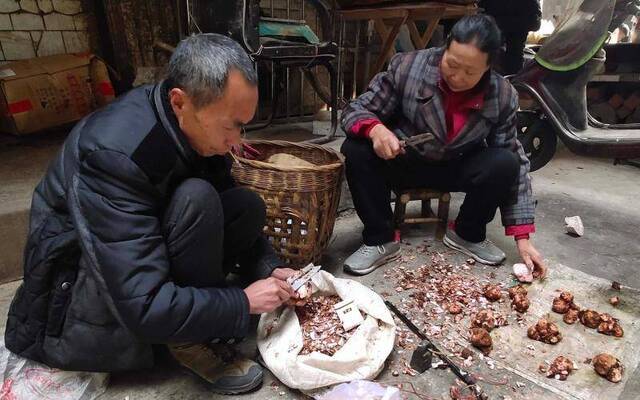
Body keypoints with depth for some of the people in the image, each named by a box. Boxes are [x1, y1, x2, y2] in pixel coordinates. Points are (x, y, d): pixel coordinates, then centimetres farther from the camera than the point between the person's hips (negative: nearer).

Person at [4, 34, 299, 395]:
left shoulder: (198, 128, -10)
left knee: (249, 206, -10)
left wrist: (270, 269, -11)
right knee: (195, 200, -31)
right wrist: (244, 303, -24)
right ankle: (195, 341, -13)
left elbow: (233, 217, 3)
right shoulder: (113, 153, -33)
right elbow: (143, 307, -34)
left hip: (148, 249, 7)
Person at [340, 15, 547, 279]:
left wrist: (523, 238, -13)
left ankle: (468, 234, 1)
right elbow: (355, 110, -14)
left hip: (457, 170, 2)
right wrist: (375, 130, -40)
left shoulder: (503, 97, -15)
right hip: (402, 163, -1)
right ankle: (380, 239, -12)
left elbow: (516, 163, -10)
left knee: (505, 163, -27)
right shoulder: (407, 67, -21)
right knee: (356, 151, -30)